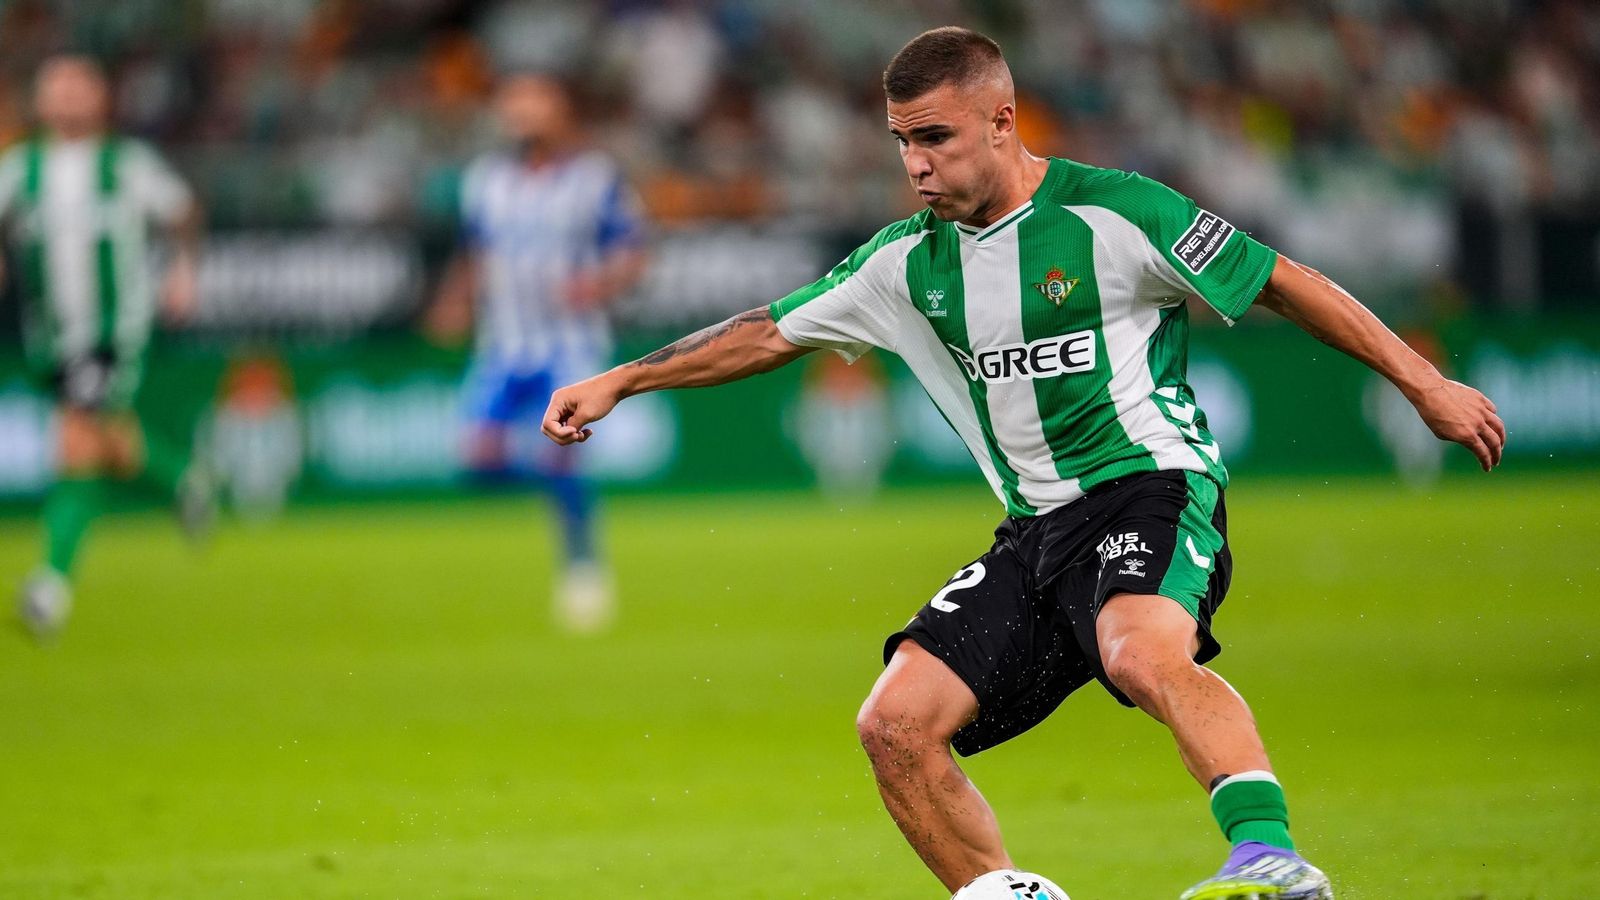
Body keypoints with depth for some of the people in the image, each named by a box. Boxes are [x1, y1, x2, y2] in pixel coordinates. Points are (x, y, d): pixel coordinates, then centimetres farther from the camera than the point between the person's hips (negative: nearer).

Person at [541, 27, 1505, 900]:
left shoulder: (1113, 214, -7)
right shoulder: (910, 262, 10)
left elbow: (1282, 282, -2)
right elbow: (773, 332, 21)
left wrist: (1425, 383, -2)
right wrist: (618, 382, 20)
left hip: (1152, 485, -7)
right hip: (1036, 532, 7)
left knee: (1141, 652, -39)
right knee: (896, 724, -8)